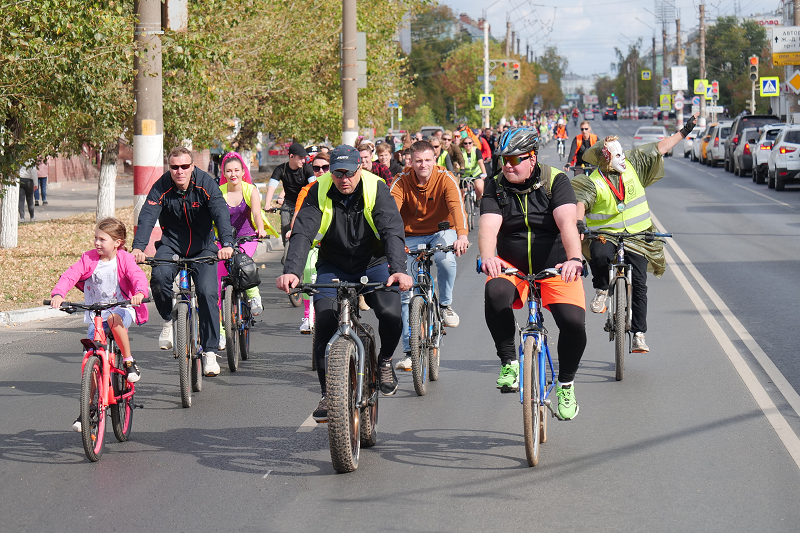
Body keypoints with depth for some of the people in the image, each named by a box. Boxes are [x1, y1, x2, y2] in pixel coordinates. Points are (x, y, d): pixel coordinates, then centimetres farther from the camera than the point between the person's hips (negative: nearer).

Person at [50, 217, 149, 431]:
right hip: (95, 315, 3)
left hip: (122, 310, -3)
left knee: (114, 318, -40)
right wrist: (58, 294, -33)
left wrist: (140, 293, -46)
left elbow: (137, 275, -24)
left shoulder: (124, 259, -9)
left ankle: (129, 361, -19)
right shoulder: (89, 259, -3)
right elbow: (71, 275, -14)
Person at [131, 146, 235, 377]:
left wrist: (226, 243, -45)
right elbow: (147, 216, -26)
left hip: (202, 247, -1)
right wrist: (138, 247, -43)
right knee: (159, 277, -29)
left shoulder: (206, 184, -17)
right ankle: (169, 320, -1)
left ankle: (210, 351, -7)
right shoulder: (161, 188, -14)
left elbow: (221, 212, -27)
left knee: (208, 292, -18)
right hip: (171, 244, 1)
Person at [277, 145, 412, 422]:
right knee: (324, 321, -20)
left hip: (373, 264, -1)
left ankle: (385, 360, 9)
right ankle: (328, 393, -7)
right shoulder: (320, 191, -14)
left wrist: (398, 269, -45)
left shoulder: (376, 189, -17)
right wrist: (291, 271, -42)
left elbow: (392, 231, -27)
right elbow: (302, 233, -24)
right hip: (333, 267, 1)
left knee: (391, 314, -24)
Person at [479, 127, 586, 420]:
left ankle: (566, 384, 4)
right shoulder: (496, 188, -1)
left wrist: (574, 258, -41)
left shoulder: (555, 181, -7)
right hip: (512, 268, 1)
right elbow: (488, 227, -17)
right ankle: (509, 363, -19)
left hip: (555, 269, -1)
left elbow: (567, 223, -23)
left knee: (574, 323, -22)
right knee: (495, 292, -34)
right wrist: (487, 257, -39)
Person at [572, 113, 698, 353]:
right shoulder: (593, 183, -8)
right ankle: (601, 291, -7)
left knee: (639, 284, -7)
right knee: (600, 255, -37)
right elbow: (581, 203, -23)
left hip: (637, 236, 3)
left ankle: (639, 334, -1)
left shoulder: (632, 165, 3)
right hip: (605, 234, -3)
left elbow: (660, 148, 10)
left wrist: (685, 131, 12)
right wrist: (579, 222, -43)